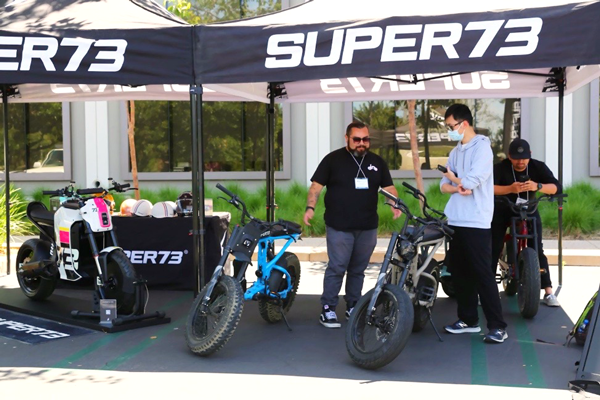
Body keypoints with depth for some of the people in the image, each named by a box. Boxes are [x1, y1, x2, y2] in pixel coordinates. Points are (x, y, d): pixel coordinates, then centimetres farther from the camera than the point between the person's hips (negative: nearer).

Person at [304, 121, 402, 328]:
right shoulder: (333, 160, 0)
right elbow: (316, 186, -3)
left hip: (368, 227, 4)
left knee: (358, 270, 11)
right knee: (337, 268, -6)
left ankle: (353, 307, 22)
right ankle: (328, 309, 1)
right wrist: (310, 207, -18)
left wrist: (395, 205, -9)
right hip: (339, 227, -4)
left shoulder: (377, 162, 11)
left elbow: (388, 187, 11)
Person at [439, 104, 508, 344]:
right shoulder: (455, 152, 16)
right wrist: (456, 187, -11)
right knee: (459, 272, 12)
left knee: (482, 274, -7)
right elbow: (444, 185, 11)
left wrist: (453, 178, 1)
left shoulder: (482, 147, -9)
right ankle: (468, 319, 23)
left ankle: (497, 326, -2)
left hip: (476, 223, -8)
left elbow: (470, 182, -20)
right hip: (455, 221, 8)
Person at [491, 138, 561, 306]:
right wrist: (510, 188, -49)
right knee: (493, 249, -7)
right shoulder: (500, 168, -19)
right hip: (503, 211, -1)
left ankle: (548, 293, -6)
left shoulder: (538, 167, -12)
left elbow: (557, 187, -21)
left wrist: (538, 186, -40)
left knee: (537, 249, -8)